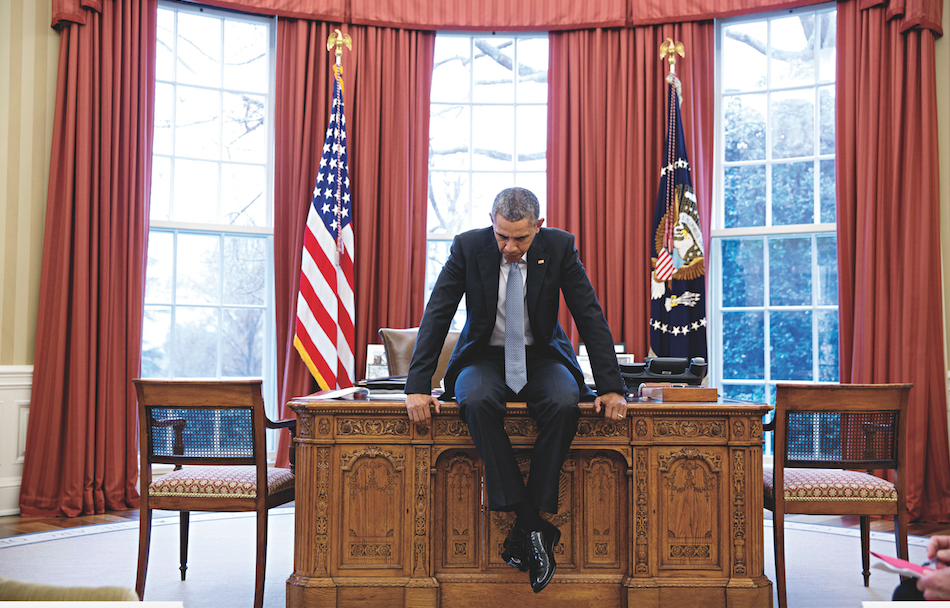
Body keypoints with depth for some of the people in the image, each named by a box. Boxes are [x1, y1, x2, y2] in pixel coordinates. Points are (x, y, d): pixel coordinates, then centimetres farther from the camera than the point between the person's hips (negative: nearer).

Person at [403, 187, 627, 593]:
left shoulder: (559, 246, -10)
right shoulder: (468, 247, -10)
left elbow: (590, 317, -8)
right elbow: (436, 316, -10)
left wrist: (611, 388, -15)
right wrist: (416, 388, -19)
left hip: (541, 357, 0)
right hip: (485, 357, 0)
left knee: (565, 403, -34)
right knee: (477, 401, -35)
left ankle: (527, 525, -23)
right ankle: (534, 527, -29)